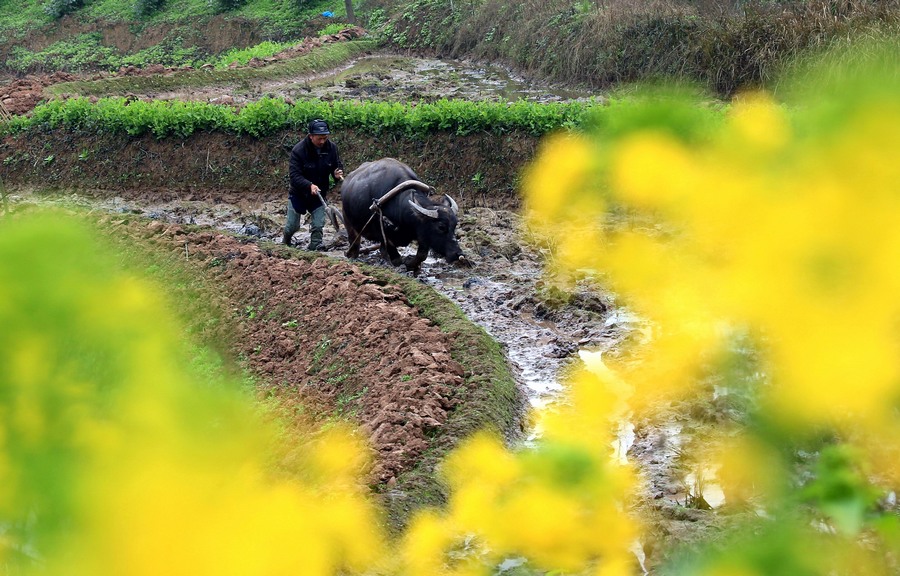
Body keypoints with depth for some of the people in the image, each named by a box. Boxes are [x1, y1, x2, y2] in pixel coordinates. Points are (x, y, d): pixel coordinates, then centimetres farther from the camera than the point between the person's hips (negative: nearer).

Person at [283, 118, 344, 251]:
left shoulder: (331, 147, -12)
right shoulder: (298, 150, -24)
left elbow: (338, 165, 1)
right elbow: (294, 175, -27)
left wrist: (338, 173, -24)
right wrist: (309, 185, -43)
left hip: (319, 194, 3)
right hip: (299, 193, -2)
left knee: (318, 225, -4)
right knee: (292, 226, 9)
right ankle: (285, 244, 38)